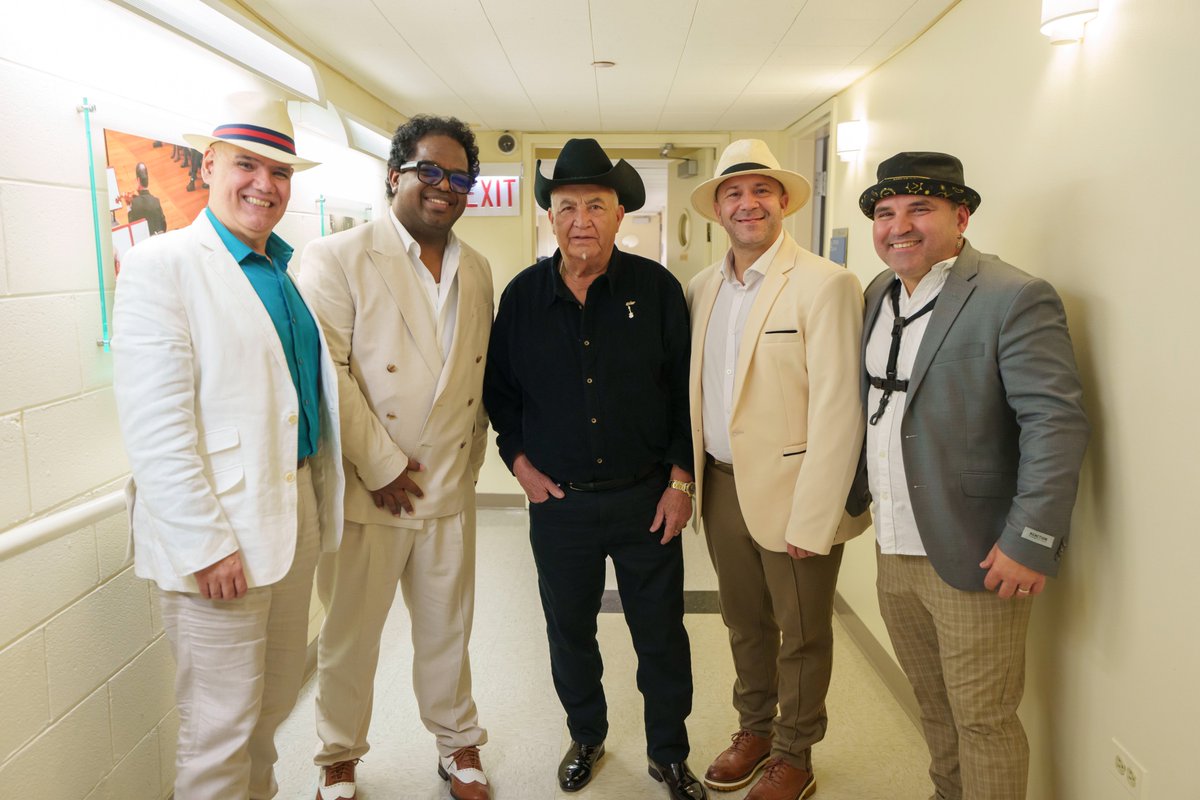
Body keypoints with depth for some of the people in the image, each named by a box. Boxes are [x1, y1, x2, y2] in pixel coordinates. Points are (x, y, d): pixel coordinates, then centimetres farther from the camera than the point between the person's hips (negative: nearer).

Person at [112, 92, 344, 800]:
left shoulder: (288, 272, 11)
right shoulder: (162, 265, -11)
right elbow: (155, 427, -17)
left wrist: (330, 496, 11)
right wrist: (207, 543, -19)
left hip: (296, 515, 7)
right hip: (220, 534, -7)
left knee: (276, 700, 21)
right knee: (220, 726, 6)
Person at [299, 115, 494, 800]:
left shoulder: (477, 271, 10)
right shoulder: (338, 257, -7)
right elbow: (328, 373, -13)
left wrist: (471, 459, 8)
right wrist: (380, 465, -14)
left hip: (451, 488, 4)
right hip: (367, 490, -4)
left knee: (447, 629, 17)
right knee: (350, 636, 12)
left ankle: (458, 744, 38)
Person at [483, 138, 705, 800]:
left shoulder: (657, 287, -5)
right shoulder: (522, 295, 0)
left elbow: (685, 389, -1)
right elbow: (498, 385, 11)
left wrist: (681, 479, -4)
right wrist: (519, 461, 2)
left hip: (646, 498, -1)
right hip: (559, 500, 2)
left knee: (661, 634, 10)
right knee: (570, 631, 17)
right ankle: (586, 738, 42)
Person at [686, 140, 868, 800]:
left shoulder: (825, 285, -14)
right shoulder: (703, 287, 7)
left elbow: (837, 412, -18)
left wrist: (812, 519, -20)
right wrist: (687, 478, 8)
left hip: (791, 493, -5)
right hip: (722, 486, 6)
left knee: (801, 636, 12)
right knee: (744, 623, 21)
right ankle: (754, 729, 43)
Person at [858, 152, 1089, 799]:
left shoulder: (1015, 299, -13)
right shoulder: (877, 297, 9)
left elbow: (1057, 424, -18)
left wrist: (1030, 542, -20)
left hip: (974, 559, -6)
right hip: (893, 554, 7)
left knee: (982, 718, 7)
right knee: (933, 705, 22)